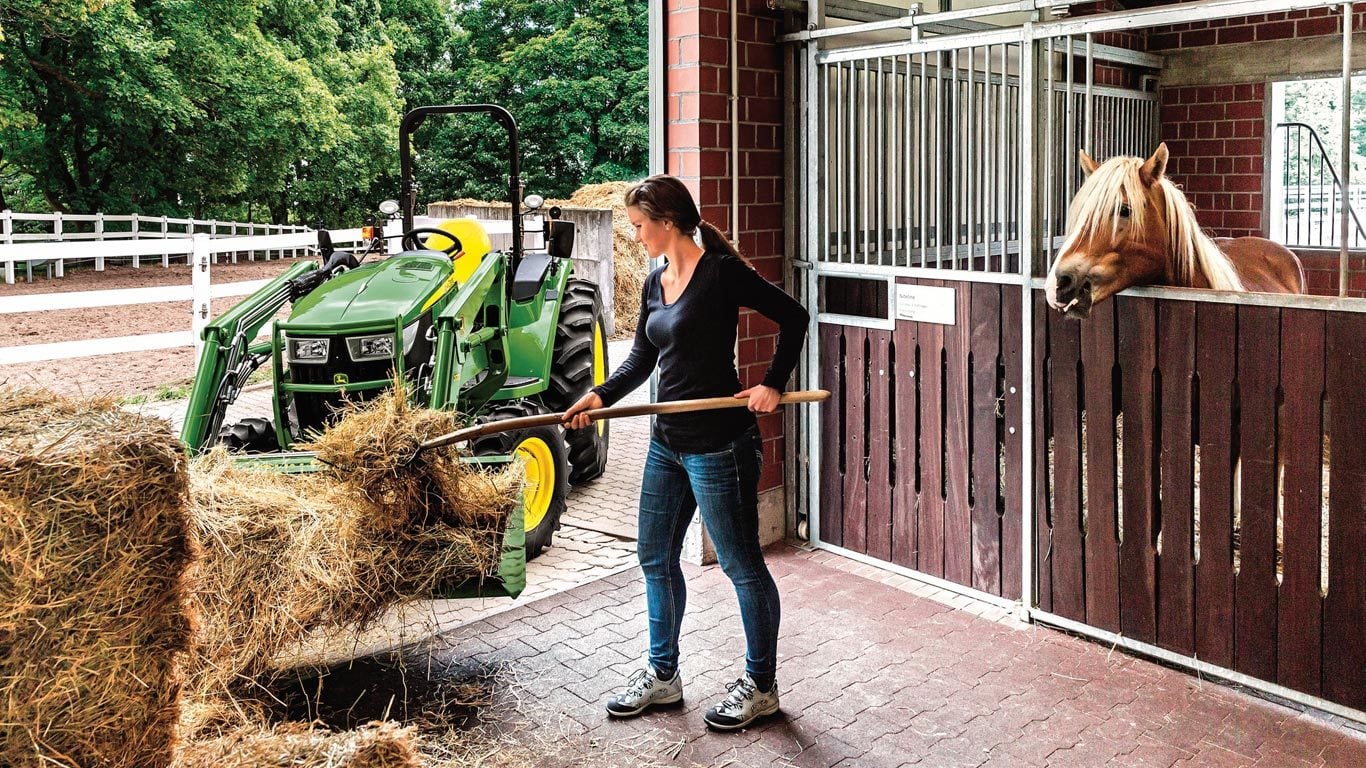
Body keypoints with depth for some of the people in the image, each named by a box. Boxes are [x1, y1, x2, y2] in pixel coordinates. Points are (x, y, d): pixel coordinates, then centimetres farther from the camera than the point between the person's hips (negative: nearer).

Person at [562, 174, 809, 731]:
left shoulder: (720, 272, -13)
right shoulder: (655, 284, 10)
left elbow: (793, 316, -10)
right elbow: (642, 360, 14)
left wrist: (772, 384, -15)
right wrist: (600, 396, 0)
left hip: (719, 444, -9)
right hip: (668, 441, 9)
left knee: (741, 564, 5)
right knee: (655, 557, 17)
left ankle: (760, 685, 22)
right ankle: (663, 673, 33)